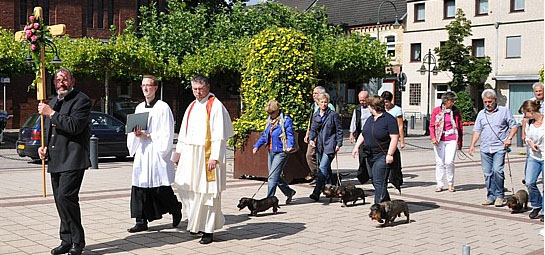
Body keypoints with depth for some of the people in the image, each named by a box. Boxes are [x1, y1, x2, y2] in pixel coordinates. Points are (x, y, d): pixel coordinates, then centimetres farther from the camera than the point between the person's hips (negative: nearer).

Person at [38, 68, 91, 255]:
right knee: (61, 200, 10)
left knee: (65, 197, -17)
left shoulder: (81, 100, -5)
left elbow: (75, 126, -20)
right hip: (55, 161, 9)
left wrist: (51, 113, -15)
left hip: (72, 160, -8)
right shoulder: (53, 102, 21)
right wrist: (45, 147, 12)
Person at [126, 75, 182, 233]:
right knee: (140, 187, 1)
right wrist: (136, 134, -4)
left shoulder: (163, 108, -4)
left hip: (157, 153, -6)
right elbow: (133, 130, 18)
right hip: (141, 153, 6)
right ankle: (141, 221, 6)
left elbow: (167, 133, -8)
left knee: (161, 189, -3)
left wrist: (147, 135, -13)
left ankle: (176, 209, 23)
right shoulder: (139, 108, 15)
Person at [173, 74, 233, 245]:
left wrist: (214, 157, -20)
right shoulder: (192, 107, 15)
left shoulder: (215, 106, -7)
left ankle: (208, 230, 5)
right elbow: (184, 132, 20)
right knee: (185, 187, 7)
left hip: (207, 154, -7)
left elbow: (219, 135, -14)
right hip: (190, 154, 7)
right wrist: (179, 151, 13)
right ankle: (196, 223, 23)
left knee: (206, 192, -4)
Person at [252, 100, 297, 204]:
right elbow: (264, 135, 23)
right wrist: (257, 146, 12)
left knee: (273, 176, -10)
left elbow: (290, 135, -13)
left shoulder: (286, 120, -7)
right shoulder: (270, 121, 15)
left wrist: (290, 146, -31)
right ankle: (289, 192, 28)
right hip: (271, 151, 8)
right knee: (275, 176, 12)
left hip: (281, 152, -8)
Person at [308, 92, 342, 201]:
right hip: (319, 146, 6)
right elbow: (313, 129, 16)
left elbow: (339, 130, 0)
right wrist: (311, 139, -3)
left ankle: (316, 192, -21)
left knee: (323, 168, -16)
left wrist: (338, 144, -6)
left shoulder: (333, 115, -3)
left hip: (329, 146, -6)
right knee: (326, 169, 14)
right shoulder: (315, 115, 11)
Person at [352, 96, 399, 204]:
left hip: (382, 157, -9)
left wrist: (390, 154, -20)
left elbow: (394, 138, -15)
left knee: (379, 182, -12)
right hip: (370, 156, 9)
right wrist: (356, 146, 10)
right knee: (375, 182, 12)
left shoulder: (389, 119, -11)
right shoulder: (370, 119, 15)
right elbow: (363, 134, 22)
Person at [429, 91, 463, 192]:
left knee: (449, 162, -9)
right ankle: (439, 184, 14)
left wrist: (460, 142, 11)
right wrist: (433, 137, -9)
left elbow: (460, 127, 12)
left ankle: (450, 183, 9)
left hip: (452, 140, 0)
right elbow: (432, 125, 5)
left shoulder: (456, 111, 6)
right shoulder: (436, 110, 4)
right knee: (440, 162, 4)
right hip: (439, 140, 1)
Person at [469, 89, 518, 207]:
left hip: (499, 147, -4)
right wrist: (472, 145, 5)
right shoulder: (481, 114, 15)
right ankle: (491, 196, 14)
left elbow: (514, 126, 6)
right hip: (485, 149, 4)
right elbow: (477, 130, 15)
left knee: (497, 170, -17)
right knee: (487, 174, 4)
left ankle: (499, 195, -4)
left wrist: (509, 138, -9)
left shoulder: (504, 111, 4)